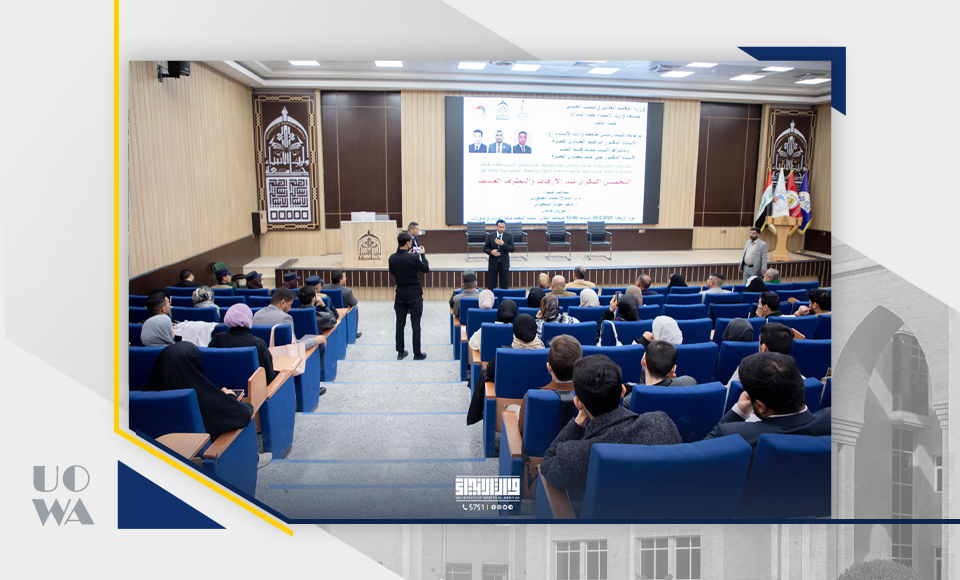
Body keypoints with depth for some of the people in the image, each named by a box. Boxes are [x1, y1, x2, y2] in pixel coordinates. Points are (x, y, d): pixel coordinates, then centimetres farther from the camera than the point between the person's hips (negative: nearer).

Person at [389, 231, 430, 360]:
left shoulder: (392, 258, -4)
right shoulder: (413, 258, -19)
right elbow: (426, 268, -6)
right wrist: (423, 255, 10)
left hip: (400, 294, 4)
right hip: (414, 295, -4)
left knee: (400, 323, 12)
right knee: (416, 325, 4)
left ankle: (400, 352, 18)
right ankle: (417, 353, 10)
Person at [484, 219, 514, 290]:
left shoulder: (509, 236, 0)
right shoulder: (491, 236, 0)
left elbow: (512, 249, -5)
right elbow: (485, 248, 4)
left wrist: (503, 244, -19)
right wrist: (491, 252, -17)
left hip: (504, 264, 0)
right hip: (493, 263, 0)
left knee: (504, 286, 5)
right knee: (491, 285, 2)